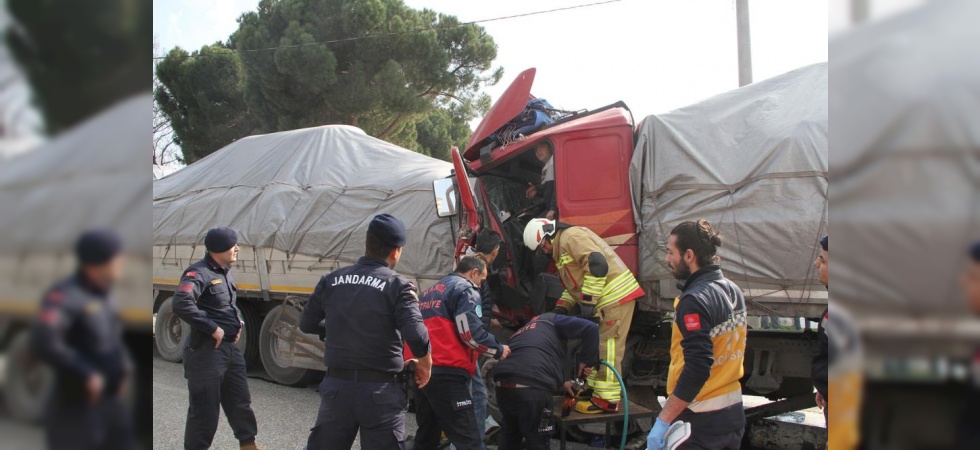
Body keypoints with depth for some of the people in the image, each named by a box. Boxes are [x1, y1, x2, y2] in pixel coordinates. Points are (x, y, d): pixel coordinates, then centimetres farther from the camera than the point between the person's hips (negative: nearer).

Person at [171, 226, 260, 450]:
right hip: (206, 350, -9)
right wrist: (213, 328, -26)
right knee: (205, 409, 0)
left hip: (231, 347, 9)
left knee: (240, 400, 18)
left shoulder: (225, 272, 13)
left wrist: (238, 321, 11)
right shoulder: (198, 273, -17)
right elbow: (181, 304, -32)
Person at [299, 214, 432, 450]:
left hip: (337, 385, 4)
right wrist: (425, 363, -1)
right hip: (380, 390, -4)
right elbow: (416, 334, -19)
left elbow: (307, 324, 12)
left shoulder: (331, 280, 4)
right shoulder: (398, 285, -9)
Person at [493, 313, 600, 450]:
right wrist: (586, 361, 16)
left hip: (504, 384, 6)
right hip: (532, 388, -6)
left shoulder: (521, 333, 38)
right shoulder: (551, 321, 19)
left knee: (510, 435, 30)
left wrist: (561, 384, 44)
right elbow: (591, 328, 7)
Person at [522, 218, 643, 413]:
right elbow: (576, 282, 26)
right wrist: (562, 305, 11)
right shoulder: (562, 248, 22)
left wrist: (588, 301, -22)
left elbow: (597, 264, -24)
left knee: (606, 347, -8)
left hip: (616, 296, -11)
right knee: (596, 345, 17)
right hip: (607, 299, 11)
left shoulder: (571, 236, -11)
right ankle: (594, 389, 27)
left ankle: (607, 400, -4)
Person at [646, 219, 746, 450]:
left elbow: (697, 368, -27)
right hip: (733, 415, 9)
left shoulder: (694, 301, -21)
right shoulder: (733, 290, 6)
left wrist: (663, 421, -24)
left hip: (700, 422, -9)